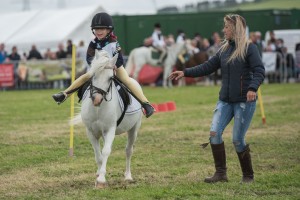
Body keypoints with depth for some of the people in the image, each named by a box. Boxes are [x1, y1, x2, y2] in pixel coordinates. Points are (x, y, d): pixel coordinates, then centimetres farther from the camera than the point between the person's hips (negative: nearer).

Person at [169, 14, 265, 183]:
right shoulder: (224, 49, 11)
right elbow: (207, 67, 14)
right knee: (215, 133, -8)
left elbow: (259, 71, -18)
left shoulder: (249, 48, -8)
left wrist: (253, 88, -34)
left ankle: (248, 176, 14)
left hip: (244, 101, -6)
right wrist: (185, 73, 8)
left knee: (238, 139, -4)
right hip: (225, 100, 6)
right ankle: (221, 173, 0)